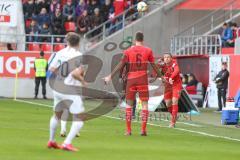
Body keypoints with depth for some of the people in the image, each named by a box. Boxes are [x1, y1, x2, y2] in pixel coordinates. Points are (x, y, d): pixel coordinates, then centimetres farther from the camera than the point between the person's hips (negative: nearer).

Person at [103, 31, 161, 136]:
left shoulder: (128, 51, 2)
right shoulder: (148, 51, 2)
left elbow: (120, 65, -1)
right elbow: (154, 65, 5)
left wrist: (110, 76, 3)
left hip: (131, 80, 1)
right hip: (143, 80, -1)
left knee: (129, 103, 9)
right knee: (144, 104, 3)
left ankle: (128, 130, 5)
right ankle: (143, 130, -5)